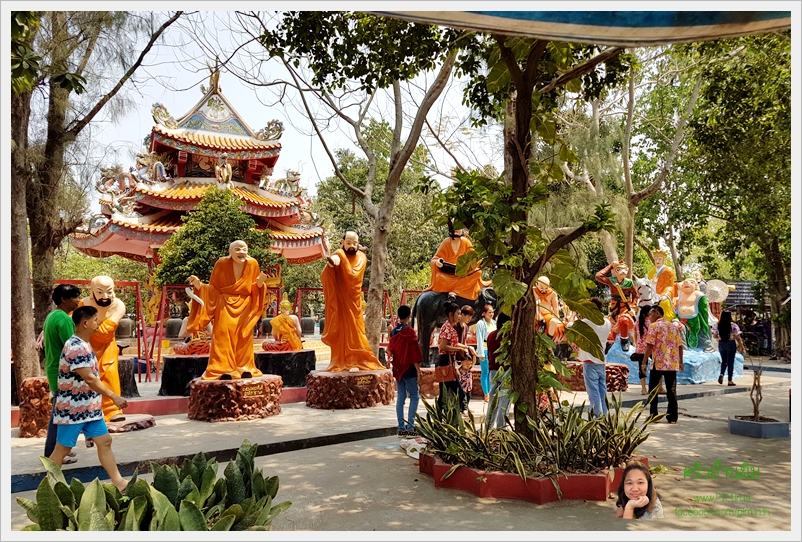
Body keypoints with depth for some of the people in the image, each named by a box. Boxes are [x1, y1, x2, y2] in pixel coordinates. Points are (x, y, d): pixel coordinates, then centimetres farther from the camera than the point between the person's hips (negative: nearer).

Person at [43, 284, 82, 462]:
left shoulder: (51, 316, 14)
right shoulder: (63, 319, -19)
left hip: (55, 371, 10)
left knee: (58, 413, 17)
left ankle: (54, 451, 26)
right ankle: (53, 454, 5)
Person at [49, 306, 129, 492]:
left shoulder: (84, 344, 10)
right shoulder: (75, 347, -22)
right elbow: (89, 379, -26)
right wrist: (114, 396, -23)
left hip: (90, 407, 9)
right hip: (73, 409, -9)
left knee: (104, 441, 8)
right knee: (63, 448, 3)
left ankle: (118, 482, 13)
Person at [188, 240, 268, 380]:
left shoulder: (252, 264, -7)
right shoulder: (221, 263, -11)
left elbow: (254, 290, 3)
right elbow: (213, 289, -4)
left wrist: (260, 283, -18)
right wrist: (198, 284, -19)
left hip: (244, 305, 2)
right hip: (225, 305, -2)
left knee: (244, 336, 3)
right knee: (224, 335, -8)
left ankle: (244, 367, 10)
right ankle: (223, 369, -3)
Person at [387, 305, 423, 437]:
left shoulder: (393, 331, 6)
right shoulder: (409, 331, -12)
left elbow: (390, 350, 12)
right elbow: (413, 353, -13)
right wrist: (418, 370, -9)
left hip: (397, 369, 6)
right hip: (409, 368, -6)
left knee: (401, 397, 9)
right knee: (414, 396, 2)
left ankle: (401, 428, 10)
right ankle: (410, 427, -3)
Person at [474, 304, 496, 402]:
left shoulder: (494, 323, 11)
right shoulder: (480, 323, -6)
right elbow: (479, 339, -9)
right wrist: (481, 353, -12)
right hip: (485, 349, -6)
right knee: (485, 372, -1)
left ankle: (490, 393, 16)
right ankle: (486, 394, 5)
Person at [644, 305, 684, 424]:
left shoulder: (654, 326, -7)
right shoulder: (675, 326, 12)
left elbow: (650, 346, -13)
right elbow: (680, 346, 12)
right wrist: (680, 362, 19)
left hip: (658, 363, -5)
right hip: (672, 364, 5)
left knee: (653, 390, 7)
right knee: (671, 391, 8)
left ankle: (653, 415, 8)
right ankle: (673, 417, 7)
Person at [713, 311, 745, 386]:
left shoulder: (718, 325, -3)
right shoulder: (733, 325, -12)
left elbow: (715, 335, 4)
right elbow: (738, 337, -11)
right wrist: (741, 346, -2)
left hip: (721, 343, 3)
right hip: (731, 344, -3)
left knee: (724, 361, 19)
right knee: (730, 362, 5)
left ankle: (721, 374, -4)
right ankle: (729, 380, 9)